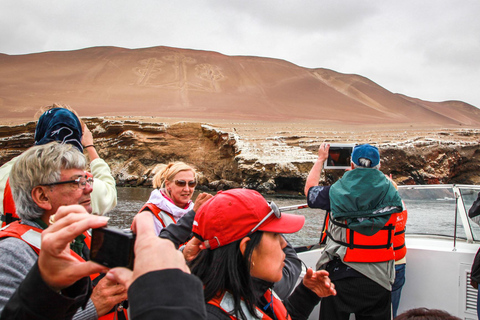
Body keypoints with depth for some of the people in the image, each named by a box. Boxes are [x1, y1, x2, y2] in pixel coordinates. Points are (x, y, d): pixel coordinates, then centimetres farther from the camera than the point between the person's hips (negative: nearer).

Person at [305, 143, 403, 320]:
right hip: (378, 280, 2)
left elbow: (309, 189, 8)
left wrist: (320, 159, 20)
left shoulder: (336, 192, -11)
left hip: (339, 277, -1)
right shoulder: (390, 194, -6)